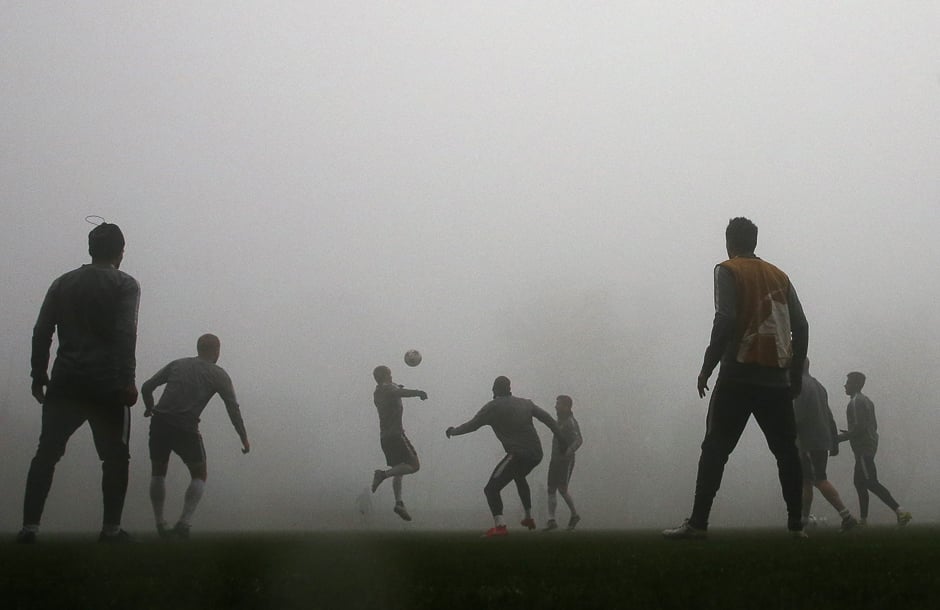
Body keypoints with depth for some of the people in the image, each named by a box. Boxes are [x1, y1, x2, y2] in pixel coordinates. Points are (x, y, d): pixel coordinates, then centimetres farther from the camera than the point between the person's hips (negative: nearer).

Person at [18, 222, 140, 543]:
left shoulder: (63, 283, 14)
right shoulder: (125, 285, 1)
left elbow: (41, 332, 9)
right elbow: (125, 334, -12)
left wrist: (39, 376, 13)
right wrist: (127, 381, -16)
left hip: (65, 384, 3)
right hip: (106, 385, -3)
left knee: (46, 454, 4)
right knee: (115, 457, 7)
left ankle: (30, 526, -6)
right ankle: (111, 528, 2)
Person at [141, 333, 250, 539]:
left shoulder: (177, 364, 18)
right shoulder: (218, 374, 9)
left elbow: (146, 387, 14)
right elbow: (233, 408, 3)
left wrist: (150, 408, 32)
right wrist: (244, 438, 8)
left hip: (160, 423, 3)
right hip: (186, 428, -3)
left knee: (158, 472, 21)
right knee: (199, 476, 13)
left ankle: (160, 524, 14)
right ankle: (184, 523, -4)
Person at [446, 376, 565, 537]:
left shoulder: (493, 407, -1)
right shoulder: (525, 403, 15)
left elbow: (472, 425, 0)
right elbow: (547, 419, 13)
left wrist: (453, 431, 17)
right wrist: (561, 439, 17)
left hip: (518, 454, -7)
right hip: (536, 454, 7)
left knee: (491, 488, -6)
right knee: (519, 477, 38)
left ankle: (499, 525, -27)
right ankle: (529, 518, 41)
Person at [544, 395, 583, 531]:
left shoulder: (571, 422, -13)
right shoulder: (560, 420, 14)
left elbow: (578, 440, -26)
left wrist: (570, 451, -42)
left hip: (566, 460, -8)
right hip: (555, 459, 8)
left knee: (562, 488, -13)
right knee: (551, 489, 1)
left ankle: (574, 514, 6)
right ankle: (551, 521, 2)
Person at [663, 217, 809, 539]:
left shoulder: (728, 271, 1)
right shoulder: (779, 276, 16)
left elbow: (725, 320, -13)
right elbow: (801, 327, 11)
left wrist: (707, 367, -8)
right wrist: (796, 375, 18)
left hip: (740, 374, -4)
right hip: (777, 378, 4)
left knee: (715, 448, -3)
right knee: (785, 450, 9)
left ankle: (698, 522, -9)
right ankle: (796, 524, 6)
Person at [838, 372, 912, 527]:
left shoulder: (855, 402, -14)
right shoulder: (866, 400, 17)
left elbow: (859, 427, -23)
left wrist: (840, 438, -15)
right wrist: (849, 433, 25)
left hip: (863, 448, -10)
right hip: (870, 446, 10)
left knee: (871, 483, -12)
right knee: (859, 483, 14)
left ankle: (900, 512, -20)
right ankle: (863, 519, 16)